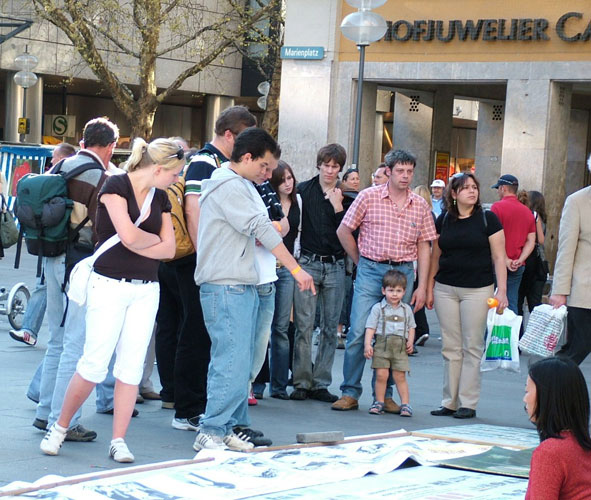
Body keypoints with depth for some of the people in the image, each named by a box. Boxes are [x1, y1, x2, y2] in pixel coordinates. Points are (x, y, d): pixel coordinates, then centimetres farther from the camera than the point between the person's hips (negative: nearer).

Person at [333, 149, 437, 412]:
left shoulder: (420, 205, 7)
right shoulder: (369, 197, -1)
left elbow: (424, 247, 9)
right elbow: (344, 231, 5)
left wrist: (422, 286, 3)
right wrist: (361, 262, 5)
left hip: (403, 272, 2)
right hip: (371, 272, -2)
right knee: (358, 332, -7)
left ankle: (384, 395, 13)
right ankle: (350, 393, 1)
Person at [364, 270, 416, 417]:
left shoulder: (406, 309, 13)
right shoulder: (378, 308, 3)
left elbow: (411, 327, 20)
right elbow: (370, 327, 0)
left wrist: (410, 342, 5)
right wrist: (367, 344, -10)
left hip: (400, 348, 2)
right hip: (382, 346, -1)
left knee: (400, 377, -1)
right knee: (381, 375, -6)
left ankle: (405, 404, 2)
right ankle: (379, 402, 6)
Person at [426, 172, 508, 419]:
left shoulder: (488, 219, -1)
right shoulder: (443, 220, 7)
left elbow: (499, 257, -2)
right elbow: (435, 256, 14)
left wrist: (502, 290, -9)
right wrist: (429, 288, 12)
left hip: (477, 290, -3)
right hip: (446, 288, 3)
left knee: (472, 347, 0)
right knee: (450, 348, 6)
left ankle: (468, 403, 5)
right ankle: (449, 402, 12)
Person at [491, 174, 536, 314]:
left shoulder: (497, 206, -8)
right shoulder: (527, 211, 11)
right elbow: (531, 241, 7)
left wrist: (505, 260, -13)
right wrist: (520, 260, -2)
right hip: (518, 268, 5)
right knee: (512, 304, 8)